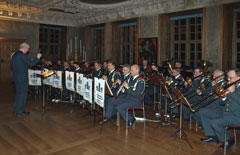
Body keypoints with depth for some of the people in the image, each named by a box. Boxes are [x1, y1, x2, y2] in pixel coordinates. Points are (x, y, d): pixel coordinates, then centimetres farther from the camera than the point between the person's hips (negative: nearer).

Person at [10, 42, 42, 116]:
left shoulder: (14, 55, 12)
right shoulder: (23, 55, -17)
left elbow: (12, 65, 19)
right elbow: (31, 63, -16)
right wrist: (38, 58, -6)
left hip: (16, 77, 9)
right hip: (22, 78, -9)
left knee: (18, 93, 19)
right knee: (23, 94, 0)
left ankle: (16, 109, 27)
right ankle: (20, 111, 7)